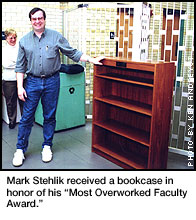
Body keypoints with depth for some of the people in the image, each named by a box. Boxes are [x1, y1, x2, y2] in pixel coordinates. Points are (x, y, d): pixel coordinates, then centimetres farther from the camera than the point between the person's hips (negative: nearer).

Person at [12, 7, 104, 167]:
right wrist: (20, 87, -1)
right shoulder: (24, 41, 7)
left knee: (50, 116, 7)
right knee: (27, 117, 2)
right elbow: (20, 66, 7)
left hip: (52, 81, 0)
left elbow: (73, 53, 5)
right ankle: (20, 149, 15)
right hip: (33, 82, 1)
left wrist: (92, 60, -4)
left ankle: (47, 146, 23)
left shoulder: (56, 37, 4)